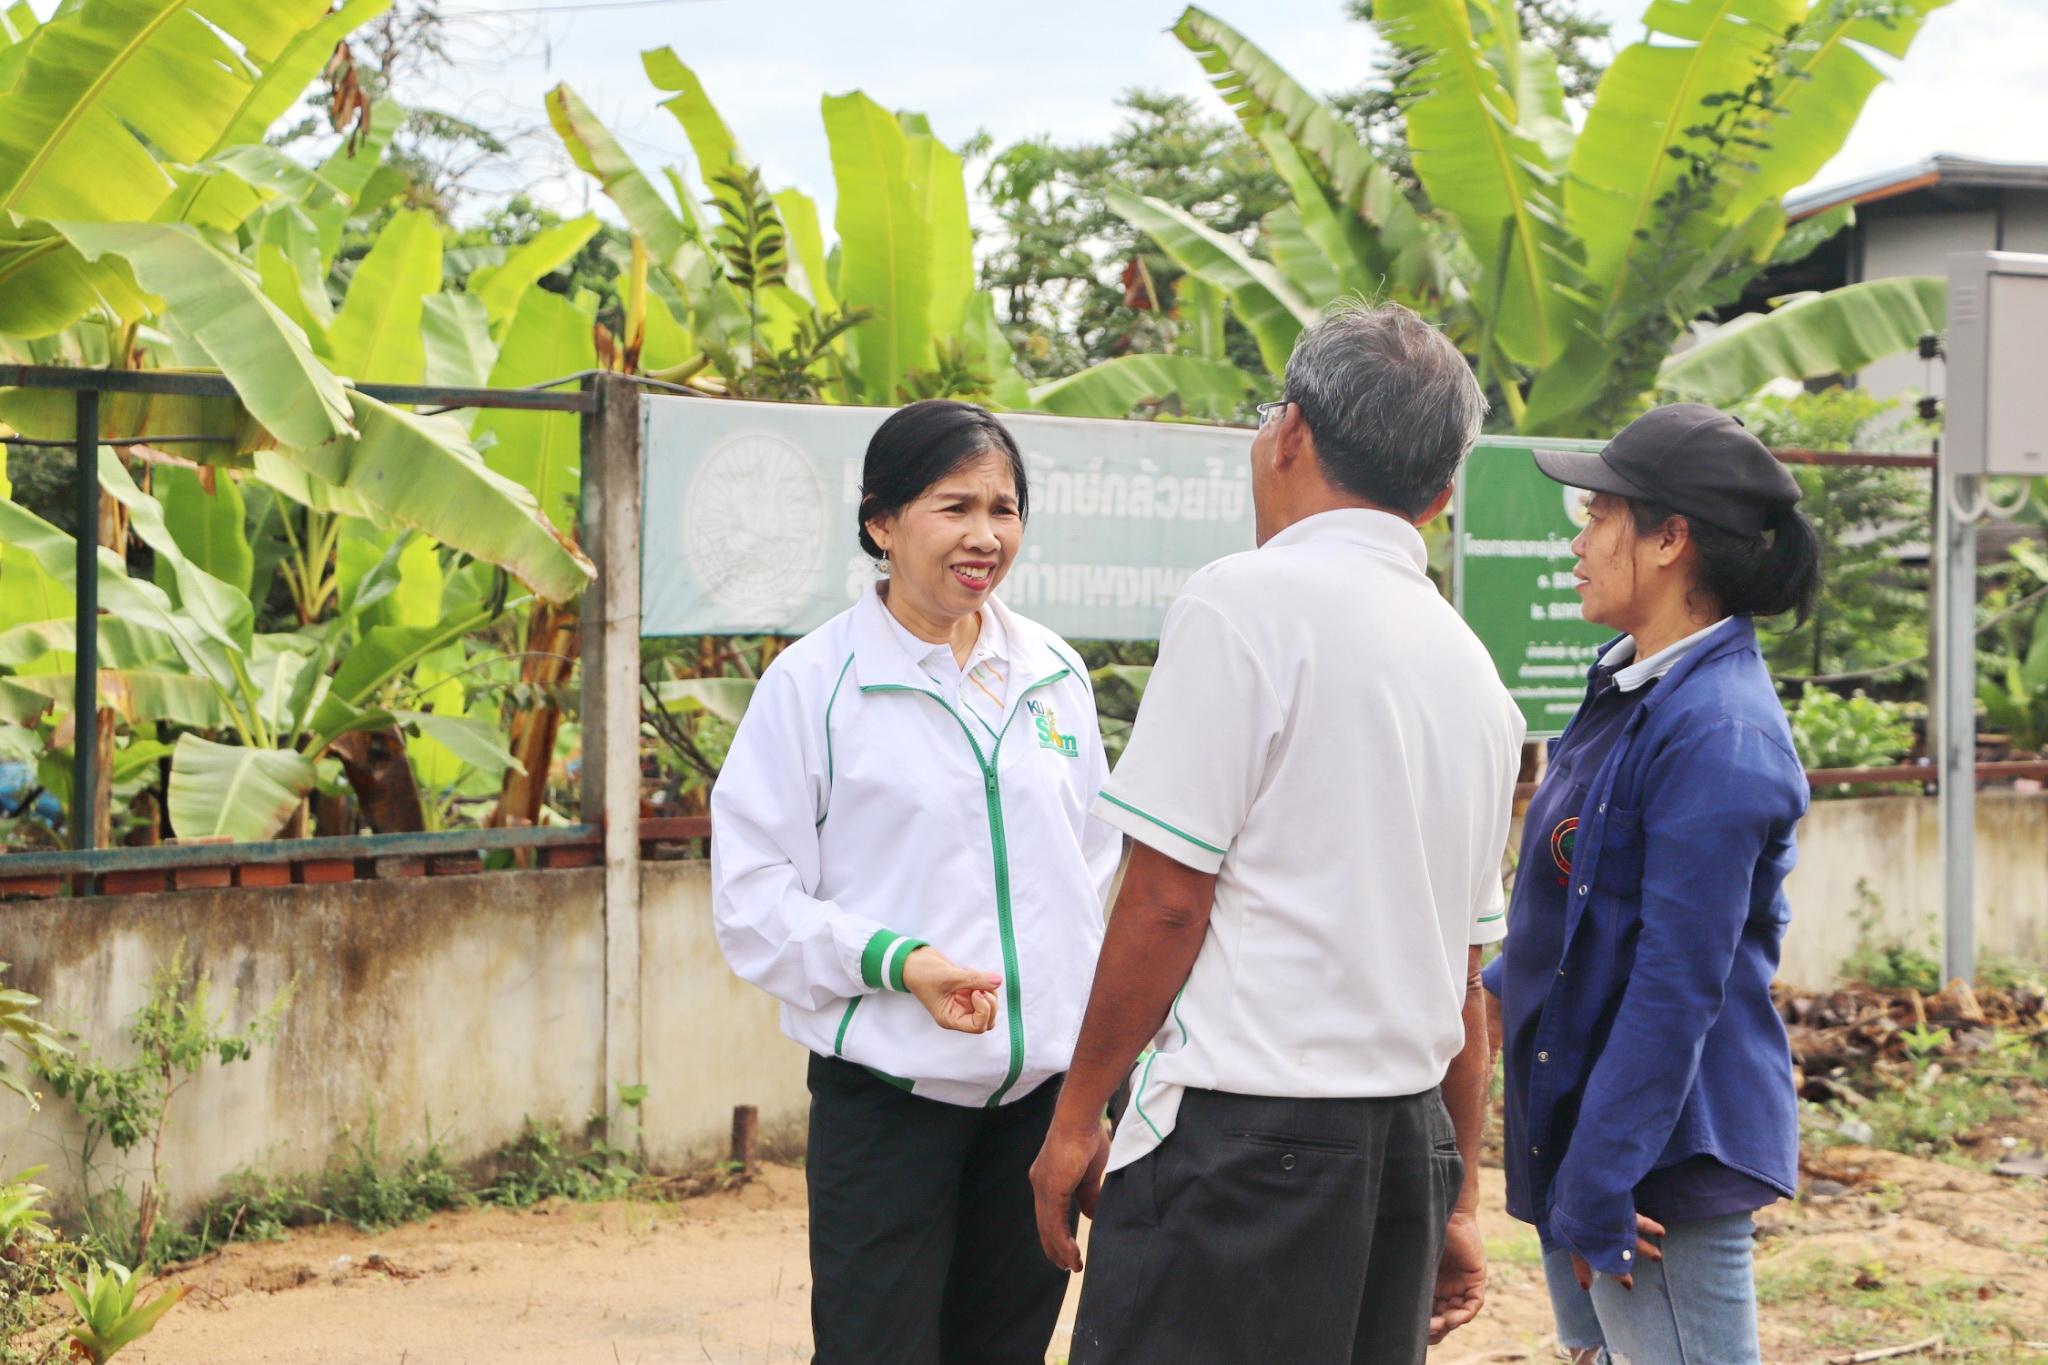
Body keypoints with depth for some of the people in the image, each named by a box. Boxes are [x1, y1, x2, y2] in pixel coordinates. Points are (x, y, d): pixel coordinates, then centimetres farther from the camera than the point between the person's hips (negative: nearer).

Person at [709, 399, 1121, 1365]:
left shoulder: (1055, 673, 8)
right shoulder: (814, 680, -7)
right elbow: (752, 901, -8)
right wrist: (897, 961, -21)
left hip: (1044, 1079, 5)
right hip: (888, 1089, -5)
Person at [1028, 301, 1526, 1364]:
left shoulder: (1245, 602, -9)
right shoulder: (1472, 669, 13)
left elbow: (1167, 897, -12)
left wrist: (1077, 1111, -2)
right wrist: (1454, 1204, 23)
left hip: (1248, 1133, -8)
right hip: (1410, 1139, 8)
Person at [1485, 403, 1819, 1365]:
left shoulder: (1717, 734, -22)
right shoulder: (1630, 685, 8)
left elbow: (1677, 986, -24)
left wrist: (1595, 1193, -22)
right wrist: (1504, 987, 30)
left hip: (1665, 1157, -10)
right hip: (1575, 1121, 10)